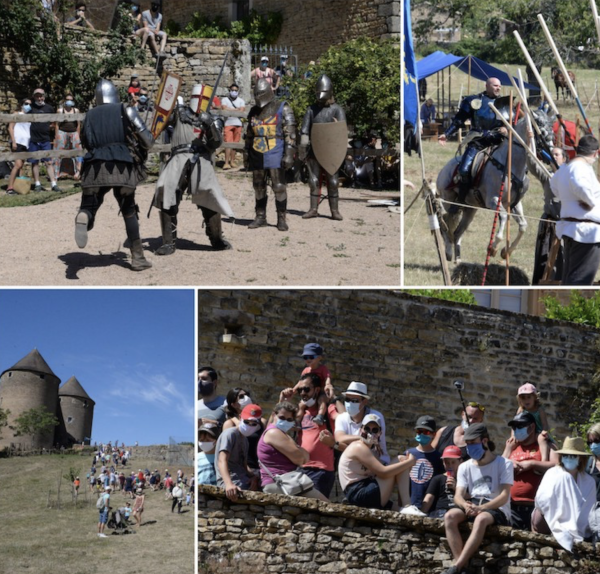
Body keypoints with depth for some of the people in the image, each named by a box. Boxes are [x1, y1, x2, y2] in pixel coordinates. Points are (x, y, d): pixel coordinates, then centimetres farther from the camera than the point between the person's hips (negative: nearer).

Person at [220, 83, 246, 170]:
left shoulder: (241, 101, 13)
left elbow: (242, 110, -2)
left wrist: (230, 110, -5)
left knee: (235, 143, 5)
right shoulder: (225, 100, 6)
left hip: (238, 124, 3)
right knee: (228, 143, -12)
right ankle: (226, 163, -15)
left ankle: (232, 161, 14)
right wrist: (236, 109, -3)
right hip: (228, 124, -3)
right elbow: (225, 109, -10)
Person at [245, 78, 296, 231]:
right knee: (258, 187, 9)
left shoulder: (282, 109, -4)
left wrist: (289, 155, -17)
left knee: (279, 186, -6)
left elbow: (290, 134, -9)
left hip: (275, 154, -5)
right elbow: (249, 134, 19)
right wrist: (248, 155, 17)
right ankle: (260, 217, 18)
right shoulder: (254, 111, 12)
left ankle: (281, 219, 2)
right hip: (257, 154, 5)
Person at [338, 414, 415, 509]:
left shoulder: (373, 449, 20)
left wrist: (404, 462, -2)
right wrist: (409, 462, -13)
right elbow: (383, 472, -21)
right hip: (359, 494, -10)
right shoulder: (359, 447, -12)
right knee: (400, 460, -12)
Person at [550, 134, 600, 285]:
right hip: (586, 232, -10)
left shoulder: (564, 168, 12)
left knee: (569, 276, 17)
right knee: (580, 280, -11)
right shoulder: (582, 167, -17)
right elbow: (581, 186, -37)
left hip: (569, 226, 10)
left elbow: (554, 185, 31)